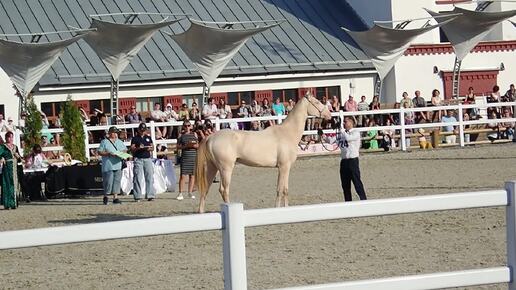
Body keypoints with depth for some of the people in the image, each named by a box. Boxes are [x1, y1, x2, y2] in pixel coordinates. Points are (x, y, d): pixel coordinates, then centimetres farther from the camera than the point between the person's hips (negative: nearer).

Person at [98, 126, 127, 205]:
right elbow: (100, 152, -5)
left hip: (118, 165, 5)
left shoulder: (119, 142, 17)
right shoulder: (104, 142, 0)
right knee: (108, 181, -7)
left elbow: (125, 149, 24)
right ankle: (105, 196, 11)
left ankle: (115, 197, 5)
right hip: (108, 165, -5)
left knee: (117, 181, 2)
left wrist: (122, 153, 2)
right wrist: (108, 154, -17)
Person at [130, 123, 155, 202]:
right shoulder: (135, 138, 4)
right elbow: (132, 149, -1)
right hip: (138, 159, -3)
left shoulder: (148, 138, 16)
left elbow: (152, 147, 15)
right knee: (138, 177, -5)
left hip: (147, 159, 3)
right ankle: (137, 196, -4)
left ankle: (150, 195, 1)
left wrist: (149, 148, -7)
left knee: (149, 177, -1)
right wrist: (138, 148, -19)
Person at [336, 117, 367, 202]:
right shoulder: (342, 133, 15)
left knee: (357, 182, -9)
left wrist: (342, 130, -10)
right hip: (343, 160, 7)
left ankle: (364, 200, -7)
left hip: (353, 160, -7)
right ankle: (348, 202, 15)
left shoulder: (355, 133, -3)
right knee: (345, 184, 9)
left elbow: (347, 138, -21)